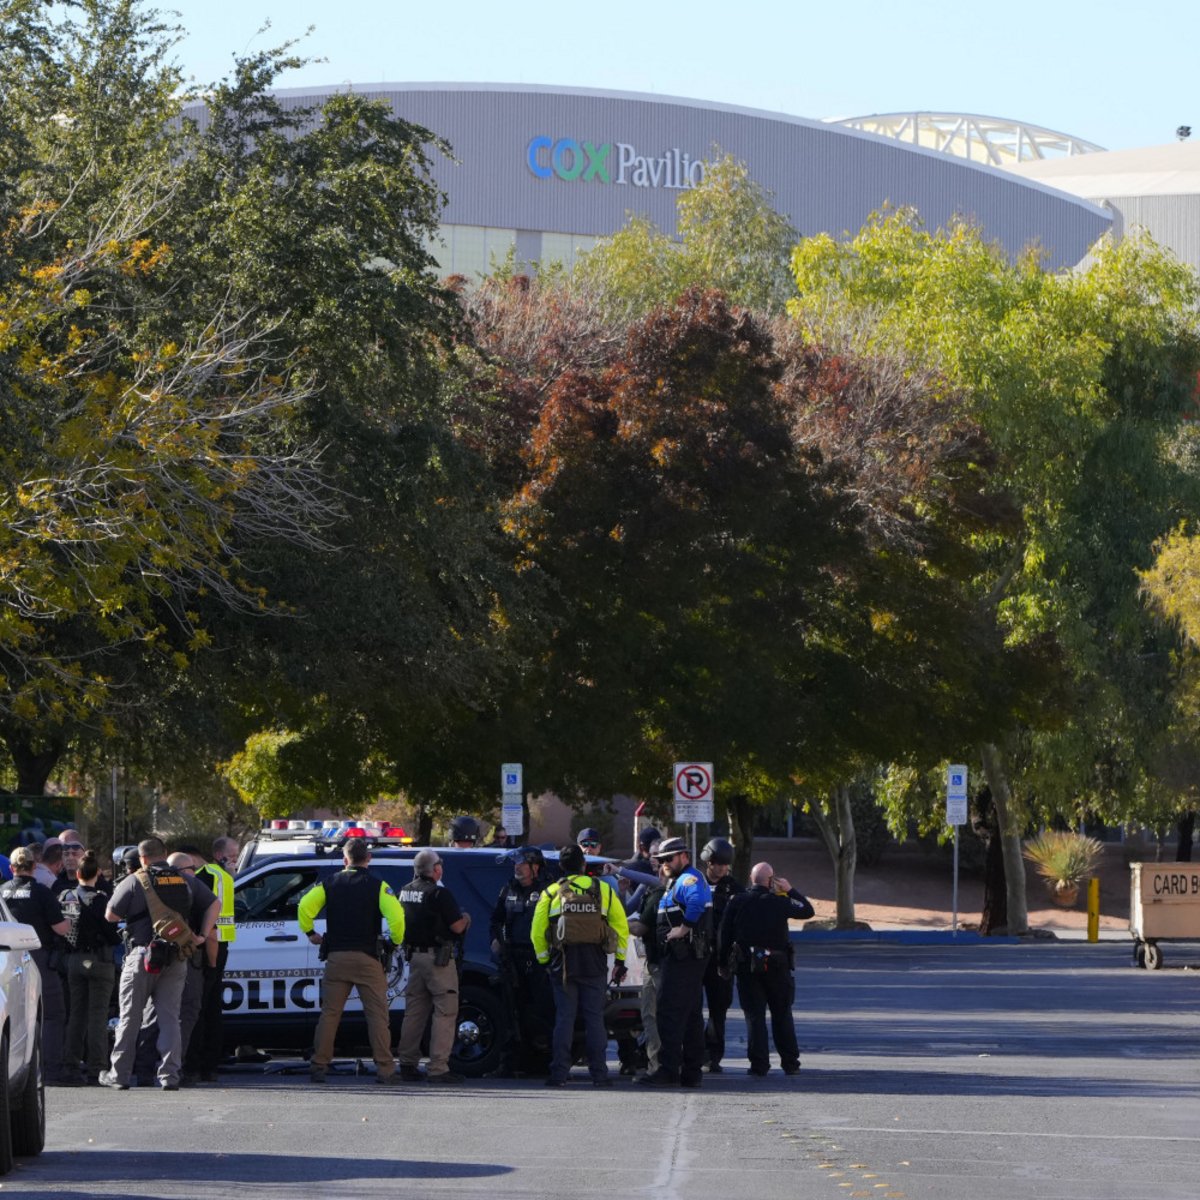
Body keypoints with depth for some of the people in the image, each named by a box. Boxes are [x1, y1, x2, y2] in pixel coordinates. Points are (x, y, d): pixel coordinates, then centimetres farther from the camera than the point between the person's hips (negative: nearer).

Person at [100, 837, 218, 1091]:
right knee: (170, 1018, 6)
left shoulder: (134, 882, -5)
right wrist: (202, 935, 11)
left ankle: (119, 1074, 11)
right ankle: (170, 1075, -2)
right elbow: (214, 903, 10)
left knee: (129, 1018, 6)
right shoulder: (186, 880, 8)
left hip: (142, 956, -3)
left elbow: (110, 915, -3)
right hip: (177, 960, 3)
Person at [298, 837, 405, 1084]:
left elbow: (305, 907, -5)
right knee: (377, 1014, -1)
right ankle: (385, 1070, -6)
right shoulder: (378, 886, -2)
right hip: (367, 957, -2)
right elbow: (396, 916, -15)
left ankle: (318, 1066, 7)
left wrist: (310, 933, 10)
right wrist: (396, 942, 2)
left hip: (336, 957, 2)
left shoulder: (330, 884, 6)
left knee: (329, 1013, 8)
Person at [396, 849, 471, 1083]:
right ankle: (438, 1068, -8)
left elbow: (400, 923, 19)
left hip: (415, 956, 8)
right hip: (438, 958, -8)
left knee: (414, 1011, 13)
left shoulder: (406, 891, 8)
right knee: (445, 1012, -3)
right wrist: (466, 918, 5)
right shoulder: (440, 894, -16)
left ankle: (408, 1064, 15)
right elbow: (457, 926, -16)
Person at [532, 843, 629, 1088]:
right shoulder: (603, 890, 6)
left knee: (564, 1018, 2)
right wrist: (620, 960, 13)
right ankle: (599, 1074, 2)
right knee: (594, 1018, 4)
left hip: (563, 962, 0)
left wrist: (543, 959, 11)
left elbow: (537, 931, 1)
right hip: (594, 963, 0)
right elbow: (621, 926, 7)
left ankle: (559, 1074, -2)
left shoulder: (551, 893, 3)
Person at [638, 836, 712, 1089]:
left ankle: (668, 1070, -14)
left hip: (681, 956, -11)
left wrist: (683, 928, -27)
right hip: (693, 955, 11)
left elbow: (698, 900, -33)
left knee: (670, 1013, -12)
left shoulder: (688, 879, -12)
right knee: (691, 1014, 11)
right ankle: (692, 1072, 15)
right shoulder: (677, 881, 22)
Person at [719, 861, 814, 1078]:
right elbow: (807, 911, 7)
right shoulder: (779, 902, -6)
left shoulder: (736, 903, -2)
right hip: (777, 966, 0)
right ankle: (790, 1062, 13)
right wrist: (790, 890, 13)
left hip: (747, 968, 0)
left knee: (754, 1015, 2)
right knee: (782, 1015, 11)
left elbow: (723, 936, -2)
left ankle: (759, 1064, -4)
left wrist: (723, 962, 7)